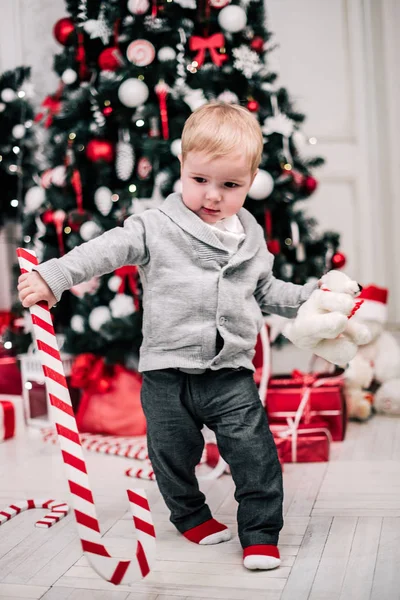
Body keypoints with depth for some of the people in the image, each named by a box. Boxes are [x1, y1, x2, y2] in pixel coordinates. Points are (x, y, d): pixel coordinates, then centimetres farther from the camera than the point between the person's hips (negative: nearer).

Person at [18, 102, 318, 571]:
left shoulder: (250, 239, 9)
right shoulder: (157, 227, -6)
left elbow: (266, 291, 21)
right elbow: (105, 250, -13)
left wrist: (312, 297, 13)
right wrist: (53, 276, -22)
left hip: (231, 373, 2)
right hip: (167, 373, -2)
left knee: (254, 452, -3)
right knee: (172, 453, 12)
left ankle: (261, 533, 14)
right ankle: (192, 516, 39)